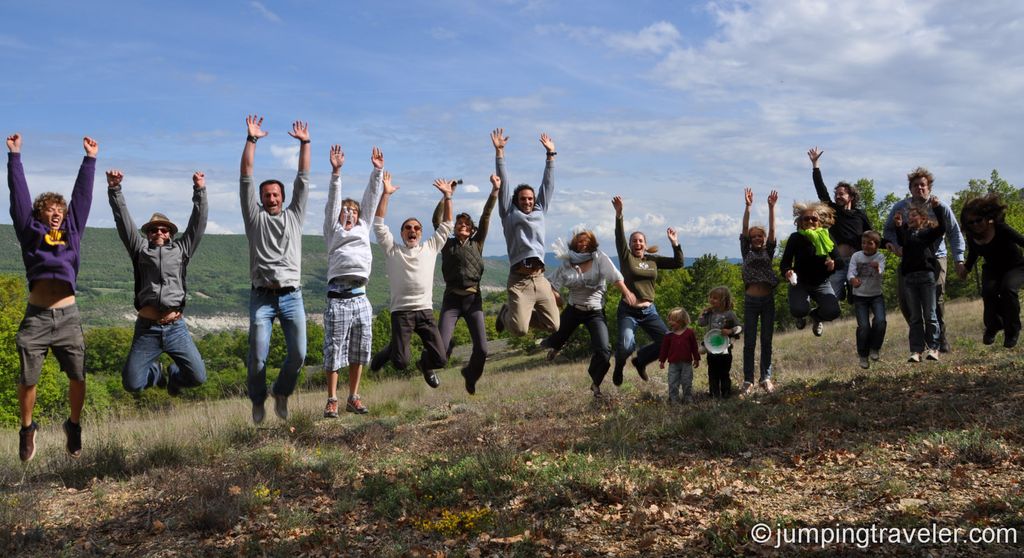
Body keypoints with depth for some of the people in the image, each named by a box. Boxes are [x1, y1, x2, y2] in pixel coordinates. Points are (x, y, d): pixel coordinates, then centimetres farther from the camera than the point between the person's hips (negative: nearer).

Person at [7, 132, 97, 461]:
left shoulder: (72, 231, 17)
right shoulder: (31, 232, 11)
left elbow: (82, 195, 18)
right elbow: (19, 193, 9)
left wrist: (90, 159, 19)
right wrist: (14, 156, 8)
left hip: (68, 316, 2)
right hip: (36, 317, -2)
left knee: (78, 377, 0)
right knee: (27, 379, -1)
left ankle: (74, 426, 20)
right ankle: (27, 429, 20)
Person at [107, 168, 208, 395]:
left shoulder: (181, 249, 15)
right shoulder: (141, 249, 13)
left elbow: (198, 223, 9)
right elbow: (123, 220, 5)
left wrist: (199, 191, 1)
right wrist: (114, 190, -4)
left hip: (176, 327, 0)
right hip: (147, 327, 0)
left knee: (198, 376, -9)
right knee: (131, 384, -4)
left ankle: (174, 375, 28)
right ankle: (155, 372, 33)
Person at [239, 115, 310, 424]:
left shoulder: (294, 216, 16)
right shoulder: (255, 217, 11)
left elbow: (303, 180, 13)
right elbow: (246, 179, 5)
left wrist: (305, 143, 10)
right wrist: (251, 140, 0)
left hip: (291, 296, 2)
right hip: (262, 296, -1)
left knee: (298, 353, -6)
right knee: (258, 356, -6)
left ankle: (281, 392, 21)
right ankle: (258, 401, 19)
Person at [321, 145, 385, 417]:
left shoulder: (362, 229, 22)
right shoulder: (332, 231, 11)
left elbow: (371, 200, 16)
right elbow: (332, 202, 0)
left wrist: (377, 172, 10)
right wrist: (336, 173, -11)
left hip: (360, 299, 4)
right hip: (338, 299, -4)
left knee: (359, 351, 7)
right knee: (334, 351, -2)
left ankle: (353, 398, 16)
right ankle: (332, 400, 4)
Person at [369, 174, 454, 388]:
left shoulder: (431, 248, 15)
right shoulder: (392, 250, 9)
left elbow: (446, 225, 15)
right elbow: (378, 224, 2)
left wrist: (447, 197, 8)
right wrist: (385, 194, -4)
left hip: (425, 310, 2)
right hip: (401, 311, -2)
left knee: (440, 358, -7)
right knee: (401, 362, -12)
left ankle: (424, 364, 30)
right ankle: (388, 352, 25)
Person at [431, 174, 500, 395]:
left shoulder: (477, 243, 12)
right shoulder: (447, 243, 9)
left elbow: (486, 217, 4)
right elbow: (436, 220, -3)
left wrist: (495, 191, -3)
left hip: (473, 298, 1)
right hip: (452, 299, -1)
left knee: (482, 349, -4)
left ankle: (470, 375, 25)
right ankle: (449, 344, 19)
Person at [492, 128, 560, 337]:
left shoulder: (539, 212, 20)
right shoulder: (509, 214, 10)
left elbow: (548, 185, 20)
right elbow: (503, 183, 6)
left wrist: (551, 154, 18)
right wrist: (499, 151, 3)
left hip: (540, 279, 5)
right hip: (519, 280, -5)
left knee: (552, 325, 0)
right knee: (519, 329, -16)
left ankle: (521, 314, 27)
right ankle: (507, 313, 21)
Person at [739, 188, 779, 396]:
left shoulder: (768, 252, 9)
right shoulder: (747, 253, 7)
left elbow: (772, 231, -1)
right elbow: (744, 230, -2)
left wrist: (771, 207, -10)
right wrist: (748, 206, -11)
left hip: (768, 300, 1)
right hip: (751, 301, -1)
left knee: (766, 341, 5)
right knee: (749, 343, -1)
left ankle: (766, 379, 10)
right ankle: (748, 381, 2)